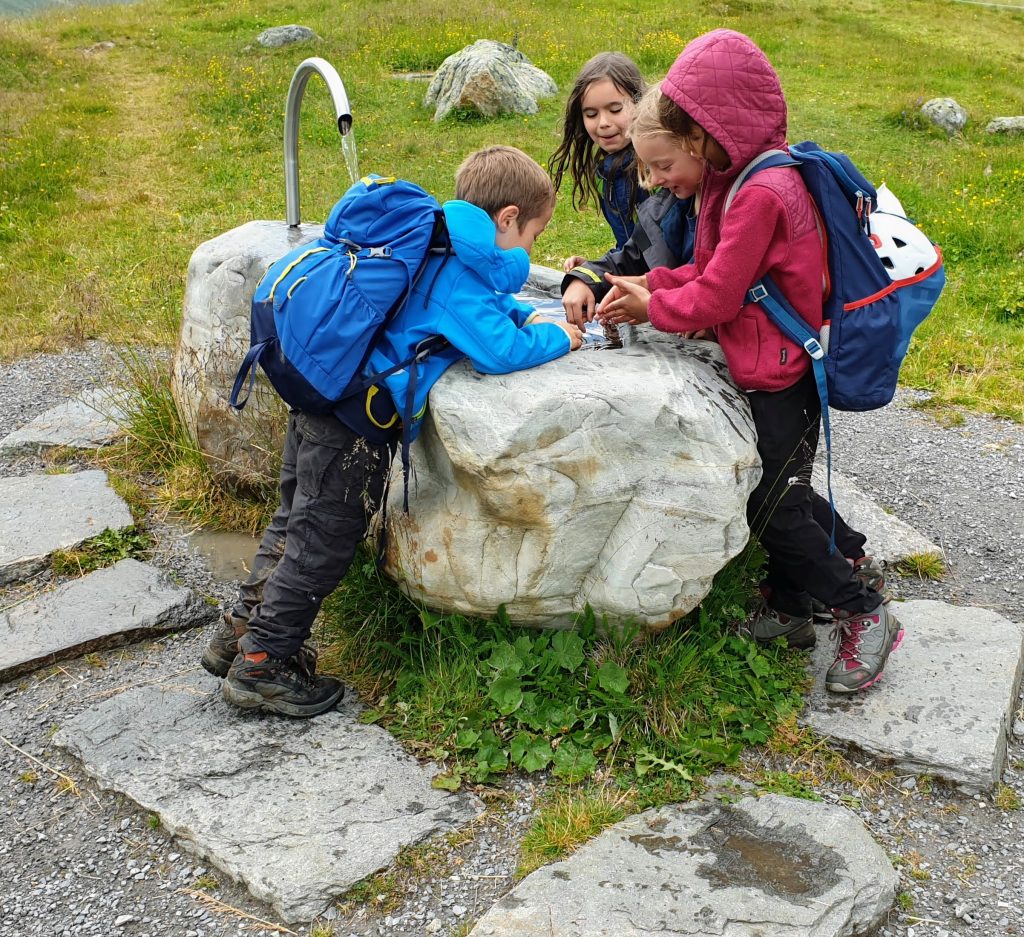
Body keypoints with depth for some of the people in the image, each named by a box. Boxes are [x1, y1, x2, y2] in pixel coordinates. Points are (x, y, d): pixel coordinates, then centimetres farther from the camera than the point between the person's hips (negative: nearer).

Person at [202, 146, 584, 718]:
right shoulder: (458, 269, -17)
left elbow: (483, 308, 31)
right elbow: (499, 351, -25)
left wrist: (529, 318, 16)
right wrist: (555, 340, -7)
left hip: (321, 391, 10)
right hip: (355, 418, -10)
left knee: (298, 520, 22)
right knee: (324, 540, 4)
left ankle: (242, 631, 36)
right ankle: (261, 664, 17)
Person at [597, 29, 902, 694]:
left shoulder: (762, 194, -25)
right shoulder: (742, 173, 7)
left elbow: (716, 296, -21)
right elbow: (714, 268, 11)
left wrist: (653, 307, -5)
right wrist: (652, 285, -2)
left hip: (782, 376, -9)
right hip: (773, 366, 9)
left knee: (774, 508, 1)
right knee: (781, 492, 18)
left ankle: (865, 614, 17)